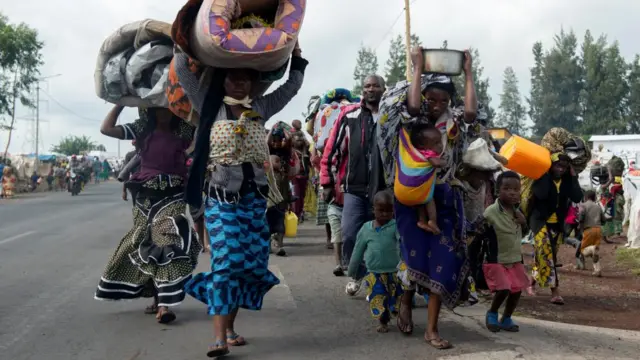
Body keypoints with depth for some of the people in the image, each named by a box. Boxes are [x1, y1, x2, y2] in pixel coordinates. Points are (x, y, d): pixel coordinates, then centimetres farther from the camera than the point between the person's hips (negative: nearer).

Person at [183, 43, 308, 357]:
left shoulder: (261, 108, 11)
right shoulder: (211, 107, 4)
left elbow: (293, 84, 18)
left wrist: (295, 50, 16)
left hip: (254, 196, 4)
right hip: (221, 197, -3)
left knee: (251, 263, 3)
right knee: (225, 261, -14)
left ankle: (230, 326, 18)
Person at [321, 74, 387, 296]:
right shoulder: (349, 115, 0)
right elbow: (332, 149, 4)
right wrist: (327, 182, 4)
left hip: (385, 191, 0)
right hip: (355, 190, 0)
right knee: (350, 236, -3)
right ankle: (356, 275, 22)